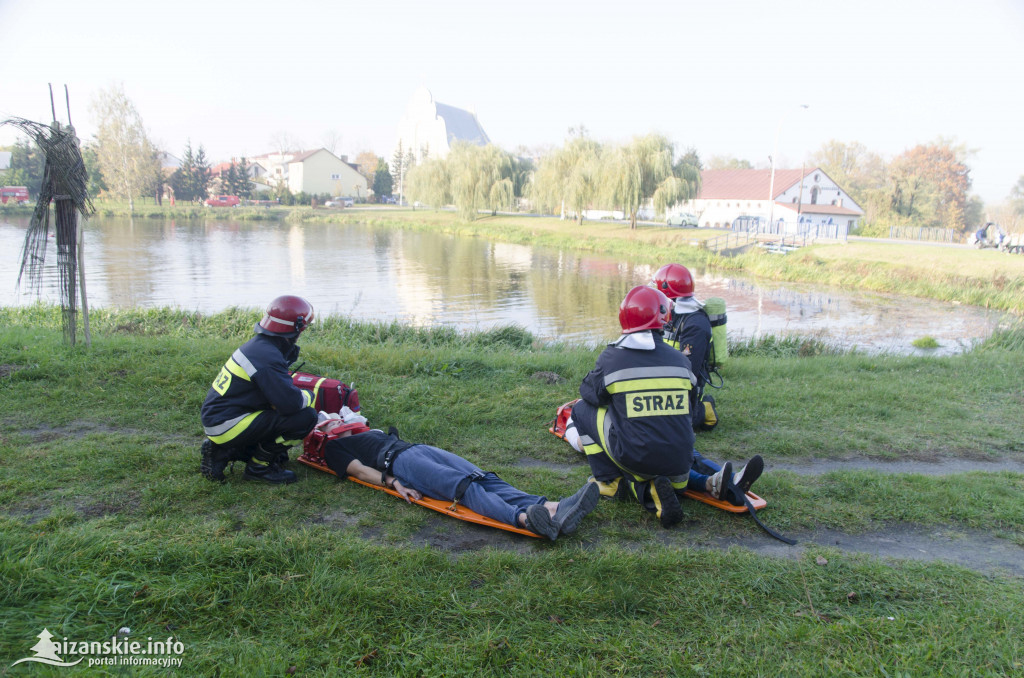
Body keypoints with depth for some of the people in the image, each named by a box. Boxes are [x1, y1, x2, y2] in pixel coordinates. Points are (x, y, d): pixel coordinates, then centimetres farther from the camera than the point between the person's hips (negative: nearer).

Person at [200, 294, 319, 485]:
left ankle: (223, 451, 15)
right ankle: (259, 466, -2)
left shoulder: (257, 344, 9)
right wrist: (311, 397, -6)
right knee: (305, 417, -17)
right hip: (226, 426, -10)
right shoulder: (268, 357, -21)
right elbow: (290, 403, -26)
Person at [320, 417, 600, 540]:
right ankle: (522, 518, -57)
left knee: (483, 479, -20)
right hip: (397, 462, -6)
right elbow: (358, 469, 1)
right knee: (464, 486, -32)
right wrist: (392, 482, -15)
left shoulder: (372, 432, 39)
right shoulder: (335, 447, 17)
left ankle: (551, 509, -41)